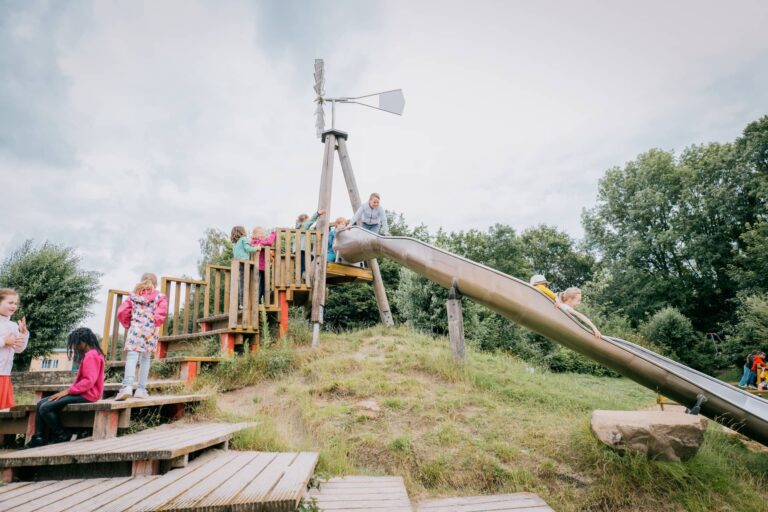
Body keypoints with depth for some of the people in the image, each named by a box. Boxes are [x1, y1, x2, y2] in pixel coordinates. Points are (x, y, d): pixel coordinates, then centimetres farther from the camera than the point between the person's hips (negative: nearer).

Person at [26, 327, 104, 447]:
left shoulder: (91, 356, -16)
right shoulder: (89, 355, 18)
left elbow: (89, 381, -24)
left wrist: (67, 391, -18)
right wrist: (69, 391, 7)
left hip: (86, 395, -11)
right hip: (81, 392, 11)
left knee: (45, 408, -16)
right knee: (40, 403, 6)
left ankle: (61, 436, -1)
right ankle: (38, 439, 3)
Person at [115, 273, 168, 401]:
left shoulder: (134, 296, 11)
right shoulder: (159, 297, 5)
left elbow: (121, 312, 6)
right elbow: (162, 311, -13)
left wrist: (127, 324, 19)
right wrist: (157, 325, -2)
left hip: (135, 329, 0)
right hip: (150, 331, 0)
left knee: (132, 357, -8)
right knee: (145, 359, 9)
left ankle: (127, 386, -25)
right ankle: (141, 389, 12)